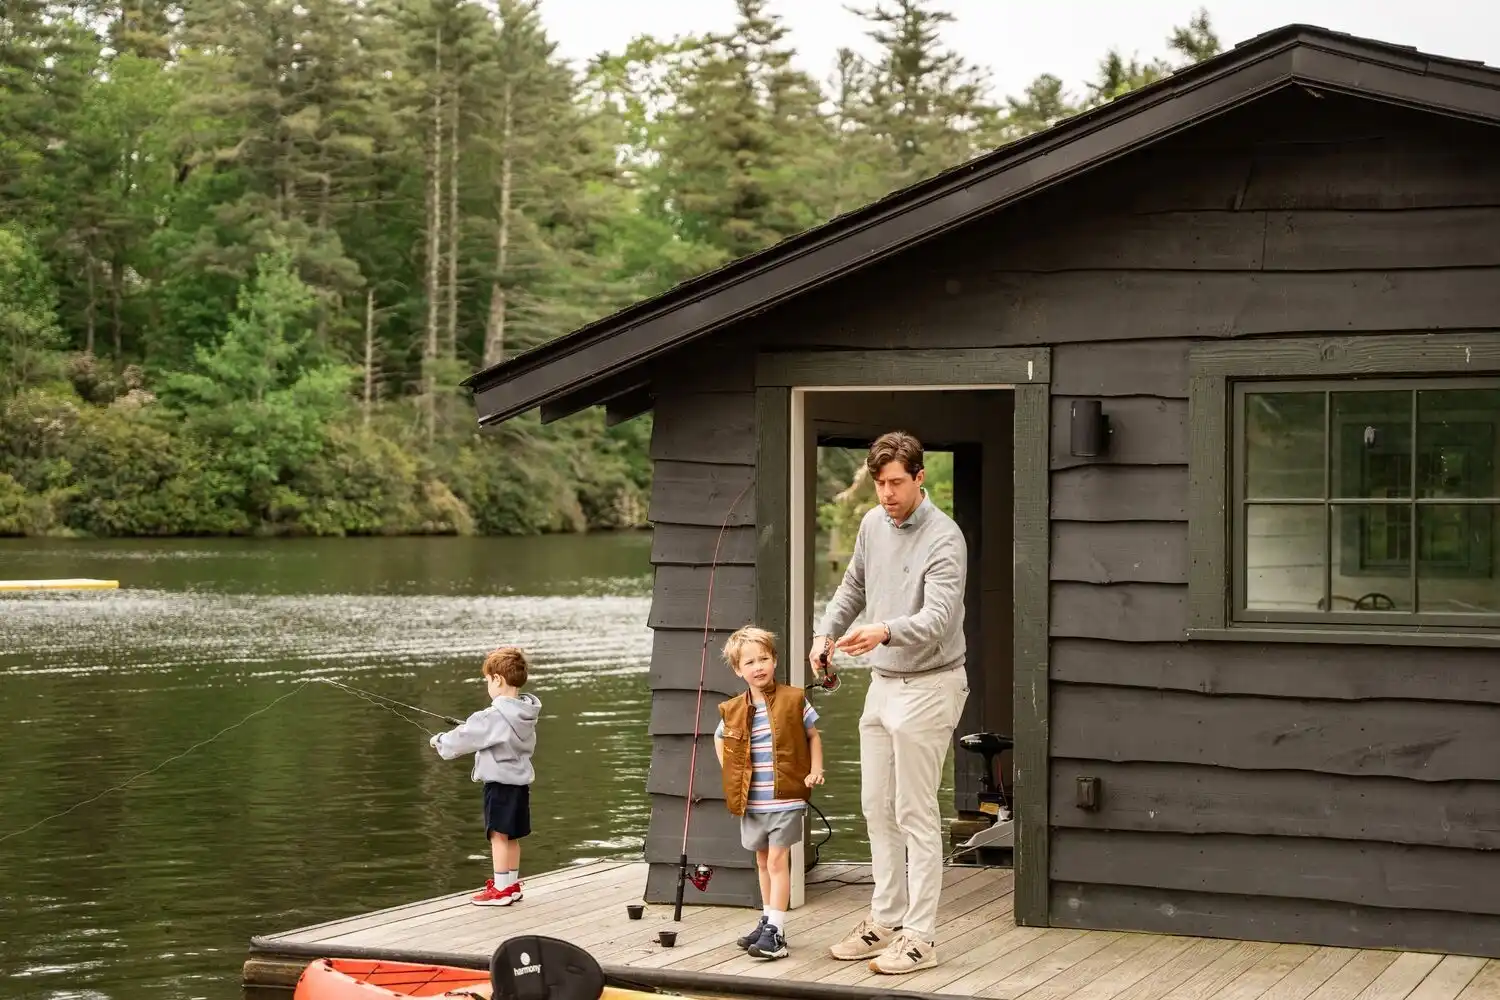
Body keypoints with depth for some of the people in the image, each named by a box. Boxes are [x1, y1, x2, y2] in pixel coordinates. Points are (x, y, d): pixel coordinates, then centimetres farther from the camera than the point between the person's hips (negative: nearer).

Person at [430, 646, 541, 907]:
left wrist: (441, 741, 5)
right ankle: (512, 885, 23)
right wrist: (469, 727, 14)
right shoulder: (526, 713, 6)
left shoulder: (494, 716, -20)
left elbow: (466, 737, -12)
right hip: (520, 781, 8)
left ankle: (500, 890, 0)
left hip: (500, 783, -8)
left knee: (498, 835, -2)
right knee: (512, 836, 16)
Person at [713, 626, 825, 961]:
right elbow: (720, 739, 20)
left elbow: (813, 735, 4)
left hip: (785, 798, -4)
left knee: (777, 861, -9)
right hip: (750, 801, 4)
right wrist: (730, 775, 9)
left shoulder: (793, 700, -7)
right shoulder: (733, 711, 1)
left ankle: (775, 931, -10)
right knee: (763, 862, 16)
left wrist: (816, 770, -7)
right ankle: (768, 921, 29)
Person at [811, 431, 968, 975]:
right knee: (877, 808, 13)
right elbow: (852, 586, 21)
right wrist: (826, 632, 5)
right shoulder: (873, 524, 6)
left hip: (927, 686, -8)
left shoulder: (944, 538, -18)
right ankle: (885, 921, 23)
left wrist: (885, 631, -48)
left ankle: (919, 937, 1)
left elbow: (938, 618, -30)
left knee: (915, 814, -5)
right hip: (882, 683, 8)